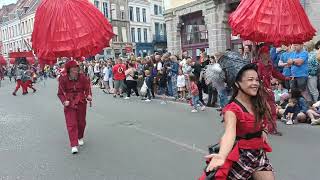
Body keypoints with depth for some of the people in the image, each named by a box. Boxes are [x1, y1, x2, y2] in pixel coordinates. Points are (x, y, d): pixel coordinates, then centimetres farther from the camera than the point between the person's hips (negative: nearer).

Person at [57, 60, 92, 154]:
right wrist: (64, 101, -19)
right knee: (71, 124, -7)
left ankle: (80, 138, 42)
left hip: (81, 103, 2)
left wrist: (89, 95, -17)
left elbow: (87, 88, 3)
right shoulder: (64, 79, -8)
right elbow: (60, 93, -2)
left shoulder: (83, 78, -5)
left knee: (81, 122, 14)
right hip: (69, 104, -2)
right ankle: (74, 145, -3)